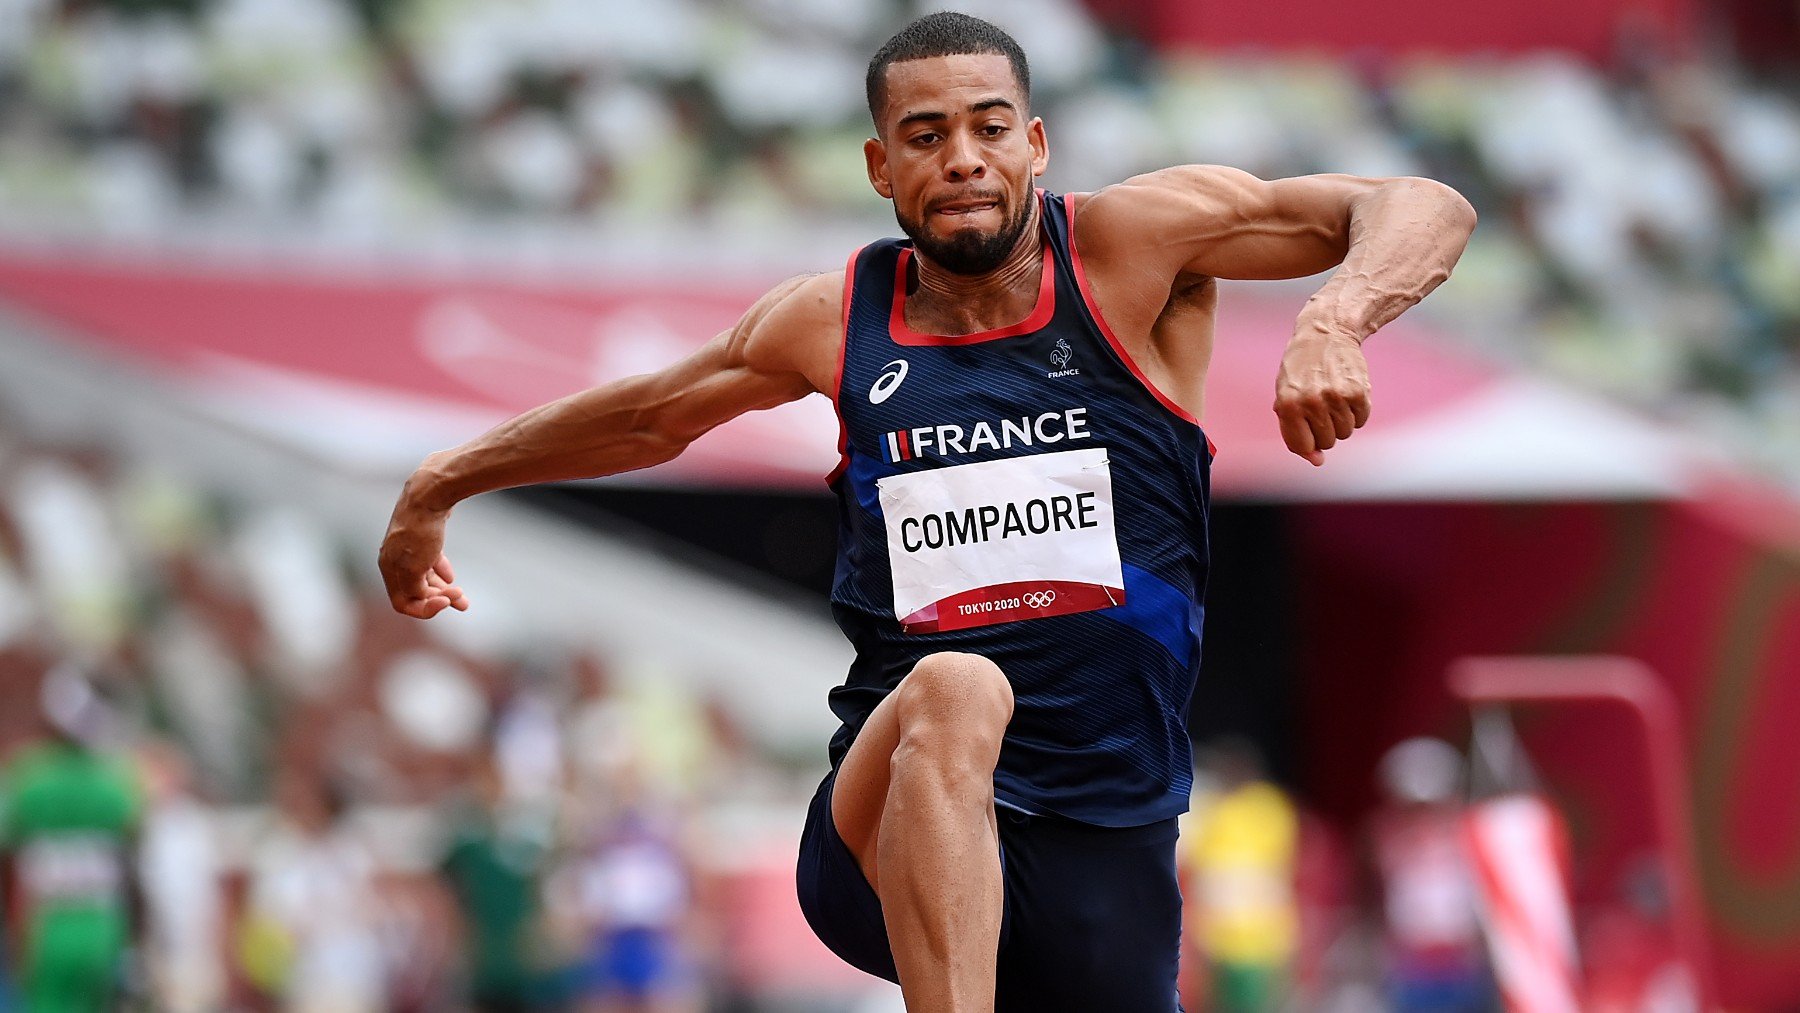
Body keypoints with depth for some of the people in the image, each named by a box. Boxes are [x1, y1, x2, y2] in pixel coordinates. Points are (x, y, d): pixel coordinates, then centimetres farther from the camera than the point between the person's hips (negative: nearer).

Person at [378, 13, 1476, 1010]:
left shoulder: (1134, 246, 1)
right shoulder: (837, 322, 7)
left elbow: (1426, 213, -4)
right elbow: (651, 417, 27)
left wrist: (1333, 322, -25)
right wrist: (442, 484, 36)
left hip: (1107, 846, 2)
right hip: (886, 836, -1)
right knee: (953, 689, -34)